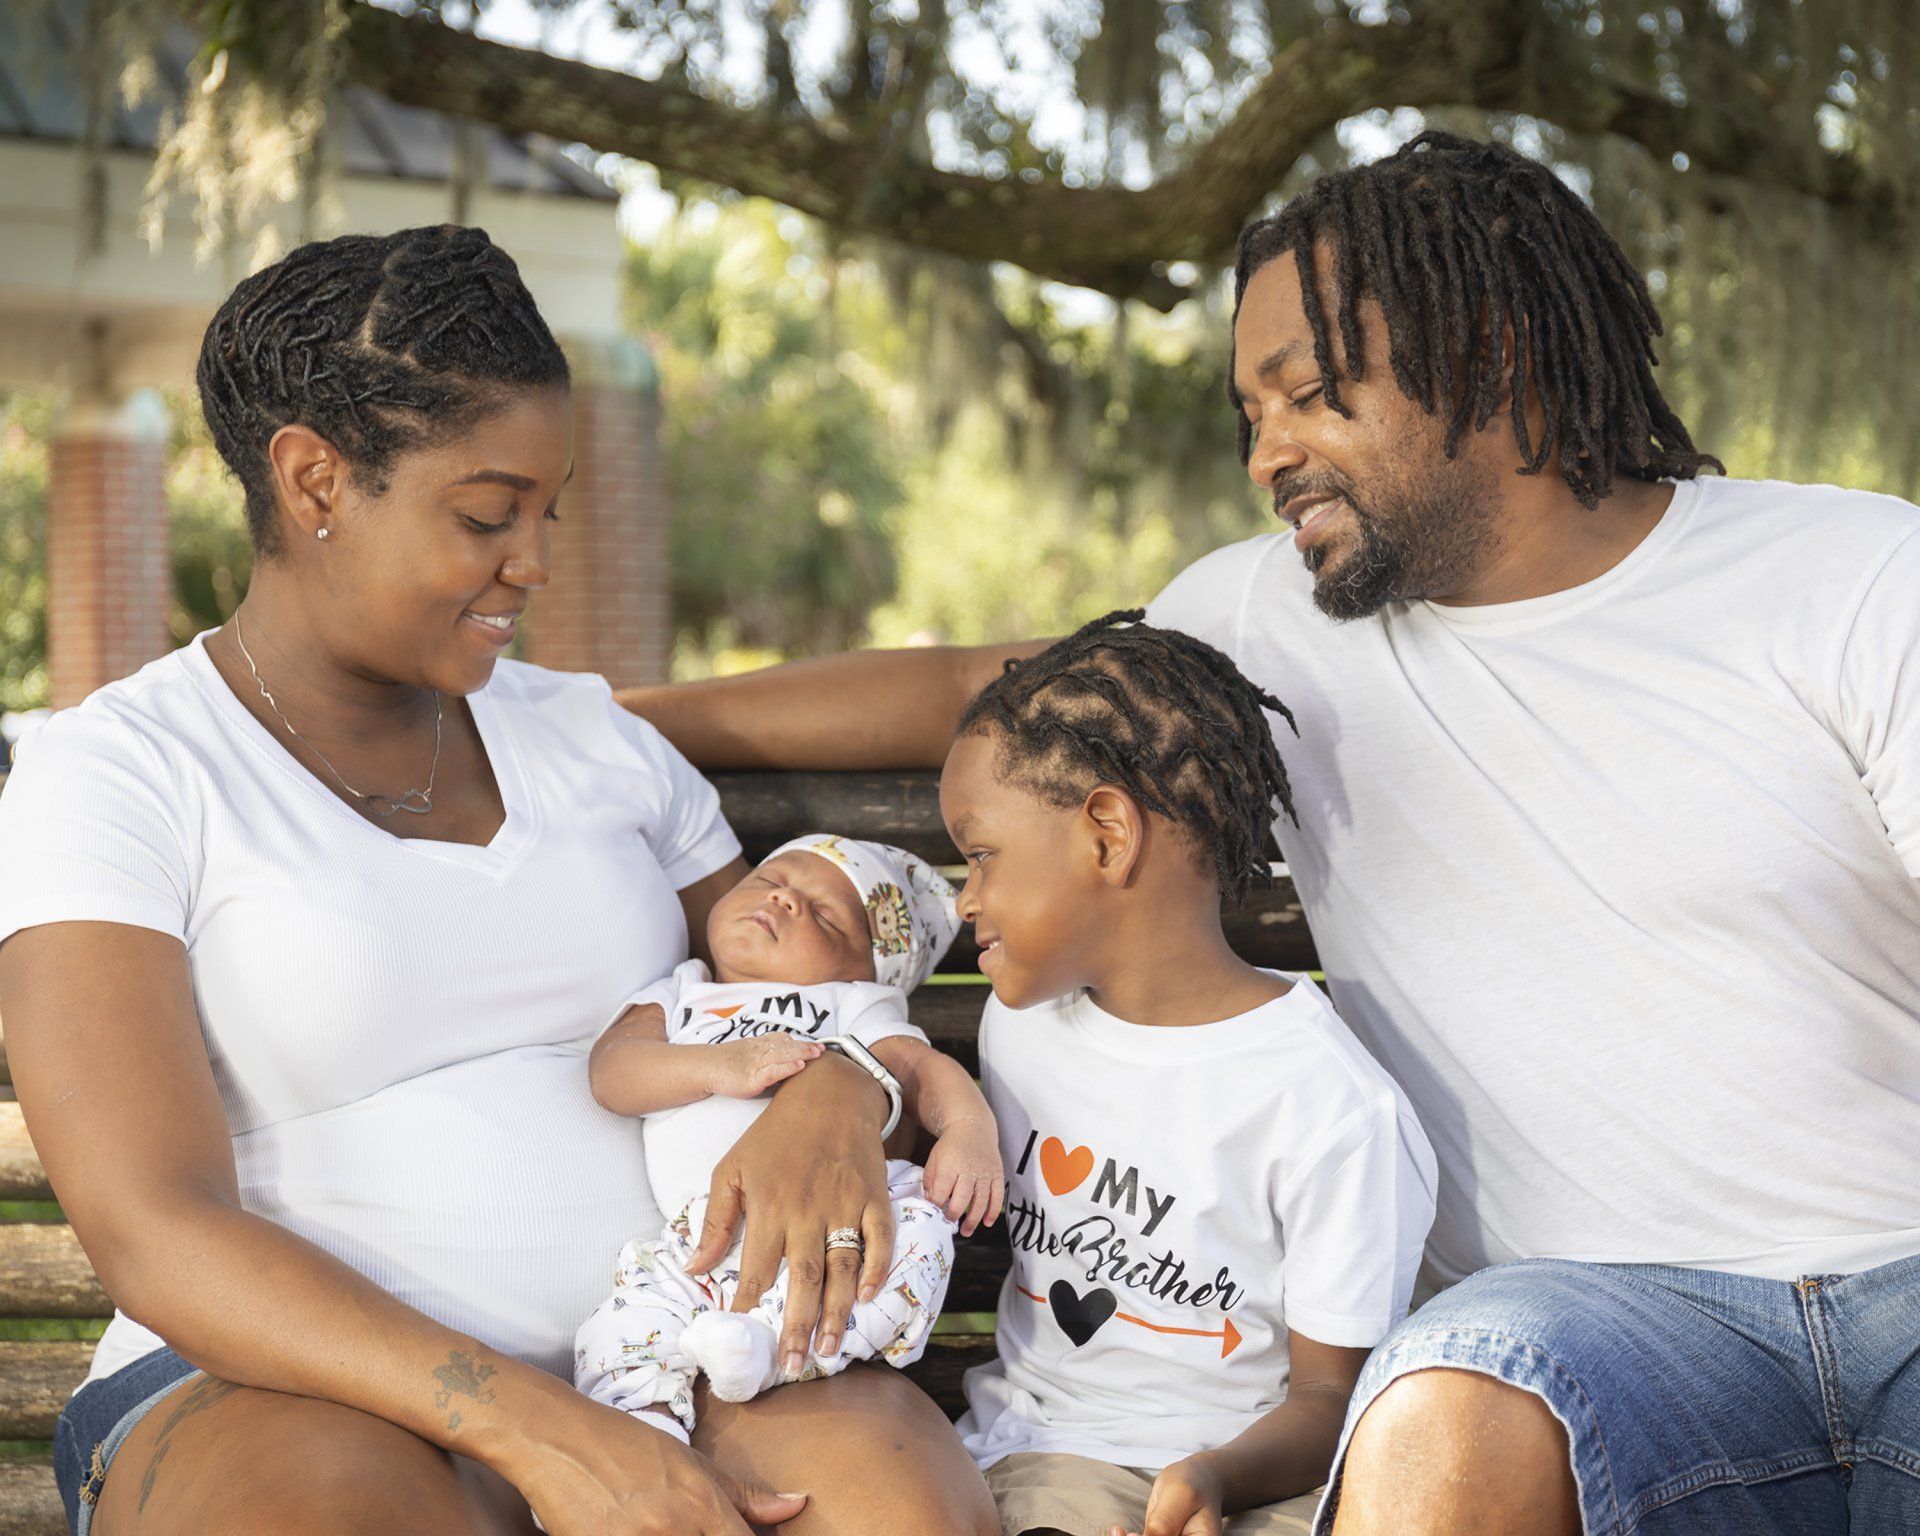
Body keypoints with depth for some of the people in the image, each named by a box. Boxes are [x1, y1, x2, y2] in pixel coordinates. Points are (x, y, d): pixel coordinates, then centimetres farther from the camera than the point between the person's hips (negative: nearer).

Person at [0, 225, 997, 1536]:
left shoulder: (588, 737, 17)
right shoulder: (115, 776, -1)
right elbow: (157, 1235, -13)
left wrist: (837, 1097, -9)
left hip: (659, 1377, 3)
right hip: (291, 1395, -3)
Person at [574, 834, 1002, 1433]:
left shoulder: (853, 1005, 29)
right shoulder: (673, 997, 31)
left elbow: (923, 1068, 11)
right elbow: (611, 1072, 11)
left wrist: (969, 1128, -13)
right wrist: (720, 1066, -9)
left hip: (837, 1219, -1)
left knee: (918, 1227, -32)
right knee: (617, 1339, -21)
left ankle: (774, 1342, -37)